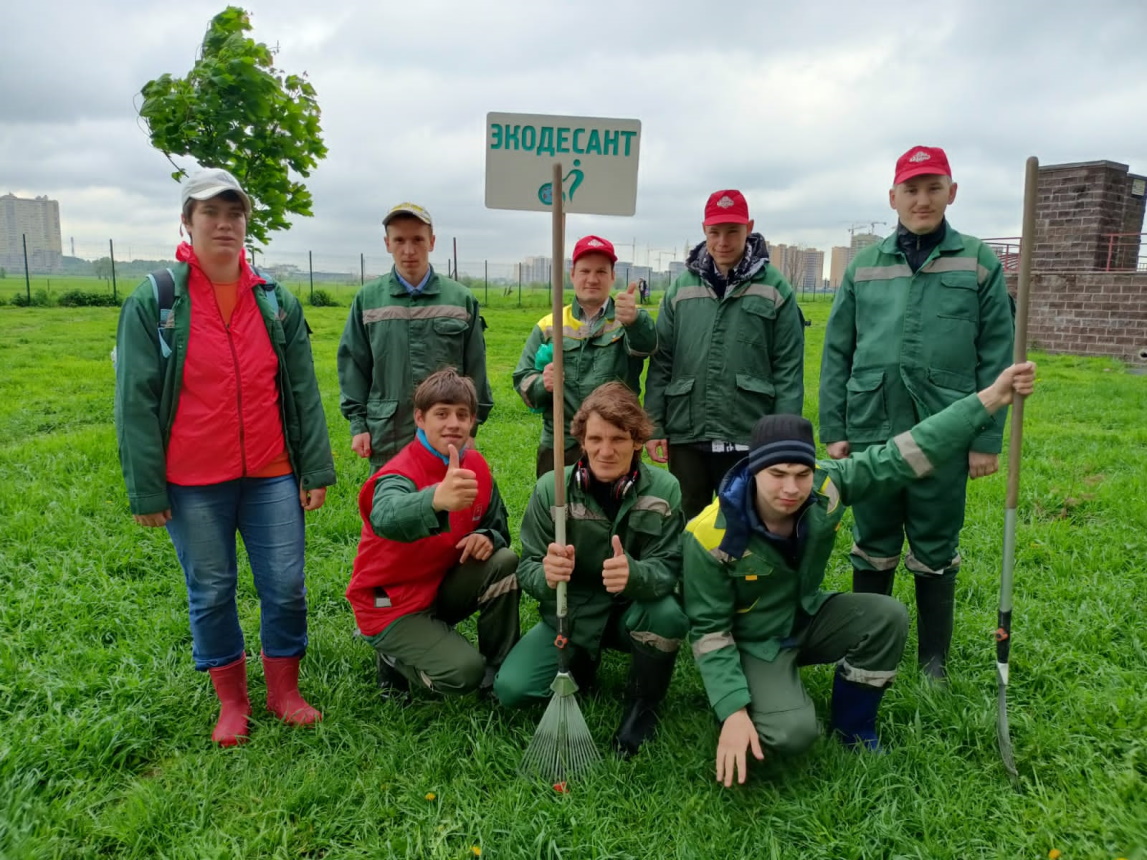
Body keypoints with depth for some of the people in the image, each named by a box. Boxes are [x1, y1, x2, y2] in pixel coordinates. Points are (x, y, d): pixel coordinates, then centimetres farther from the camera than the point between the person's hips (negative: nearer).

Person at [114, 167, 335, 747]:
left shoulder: (277, 302, 5)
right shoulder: (153, 302, -3)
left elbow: (303, 391, 5)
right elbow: (136, 402, -4)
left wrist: (316, 469, 1)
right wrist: (145, 489, -6)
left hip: (271, 476, 2)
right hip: (192, 484, -2)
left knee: (286, 586, 5)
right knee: (211, 593, 10)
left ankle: (284, 690, 27)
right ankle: (231, 701, 30)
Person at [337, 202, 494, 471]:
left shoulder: (461, 299, 2)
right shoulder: (367, 299, 2)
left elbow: (474, 369, 6)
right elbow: (352, 366, 6)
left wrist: (471, 426, 5)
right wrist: (358, 424, 1)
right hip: (386, 439, 0)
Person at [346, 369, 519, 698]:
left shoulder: (477, 467, -6)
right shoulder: (400, 473, -26)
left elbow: (498, 526, 5)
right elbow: (387, 518, -50)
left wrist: (488, 537, -21)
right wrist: (437, 500, -73)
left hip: (442, 588, 6)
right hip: (392, 605, -6)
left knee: (504, 561, -19)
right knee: (464, 673, -23)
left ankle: (499, 672, -1)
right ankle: (397, 660, 9)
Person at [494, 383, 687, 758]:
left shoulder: (664, 490, -16)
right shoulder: (551, 488, -15)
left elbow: (667, 569, -19)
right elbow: (527, 568, -12)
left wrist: (634, 574, -43)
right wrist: (546, 575, -37)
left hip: (631, 614, 0)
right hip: (570, 615, 1)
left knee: (667, 614, -34)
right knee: (510, 689, -17)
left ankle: (642, 705, -3)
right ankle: (582, 665, 15)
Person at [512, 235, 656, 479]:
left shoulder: (630, 320, 1)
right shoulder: (549, 326, 8)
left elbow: (645, 343, -23)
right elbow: (522, 379, 7)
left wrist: (634, 319, -47)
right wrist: (541, 383, -17)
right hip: (558, 448, 2)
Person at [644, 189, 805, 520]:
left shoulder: (774, 288, -2)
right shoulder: (681, 286, 6)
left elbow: (788, 369, -3)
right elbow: (661, 361, 8)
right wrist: (654, 426, 3)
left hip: (749, 439, -2)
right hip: (686, 435, 3)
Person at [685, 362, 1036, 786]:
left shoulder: (826, 485, -22)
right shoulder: (711, 535, -31)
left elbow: (900, 456, -20)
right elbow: (708, 629, -21)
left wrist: (989, 400, -25)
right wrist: (733, 712, -27)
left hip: (808, 616, 5)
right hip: (754, 640, -5)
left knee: (888, 617, -20)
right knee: (794, 734, -28)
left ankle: (853, 729, 4)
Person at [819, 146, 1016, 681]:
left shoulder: (979, 263, 2)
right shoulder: (864, 266, 6)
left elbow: (996, 358, 0)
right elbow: (836, 353, 6)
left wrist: (988, 438, -4)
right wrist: (833, 430, 1)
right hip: (870, 434, 2)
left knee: (935, 555, 11)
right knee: (872, 550, 13)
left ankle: (934, 661, 29)